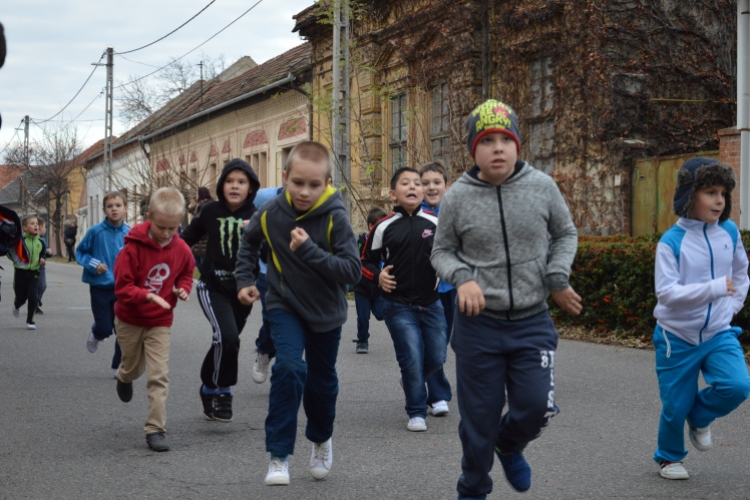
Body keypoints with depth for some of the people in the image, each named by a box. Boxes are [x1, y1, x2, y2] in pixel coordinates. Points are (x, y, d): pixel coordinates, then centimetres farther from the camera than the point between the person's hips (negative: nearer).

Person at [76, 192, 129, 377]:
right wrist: (93, 264, -15)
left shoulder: (129, 234, -5)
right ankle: (95, 335, 37)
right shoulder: (96, 232, -11)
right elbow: (80, 252, 0)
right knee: (105, 328, 0)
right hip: (100, 287, -2)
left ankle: (118, 365, 21)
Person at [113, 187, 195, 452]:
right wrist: (147, 295, -36)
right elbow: (122, 286, -20)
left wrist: (183, 289, -10)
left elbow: (186, 273, 11)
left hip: (160, 322, 1)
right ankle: (124, 378, 57)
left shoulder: (182, 250, -10)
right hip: (130, 319, -1)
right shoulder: (134, 247, -21)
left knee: (159, 375, -8)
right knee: (134, 366, 19)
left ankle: (155, 429, -4)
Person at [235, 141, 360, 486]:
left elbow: (352, 271, -27)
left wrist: (309, 250, -35)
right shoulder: (271, 213, -12)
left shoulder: (335, 218, -21)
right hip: (285, 307, 0)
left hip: (326, 313, 0)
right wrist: (245, 279, 5)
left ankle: (321, 439, 46)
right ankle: (279, 455, -14)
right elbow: (249, 241, 11)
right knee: (289, 367, -23)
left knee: (322, 381, 15)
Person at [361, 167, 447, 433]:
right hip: (399, 306, -3)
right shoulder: (383, 227, -3)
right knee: (412, 359, -6)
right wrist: (377, 276, -13)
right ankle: (416, 413, 11)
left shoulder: (435, 222, 1)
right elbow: (366, 261, 7)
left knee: (436, 358, 8)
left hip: (431, 303, 3)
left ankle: (411, 381, 40)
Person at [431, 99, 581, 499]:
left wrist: (557, 277, -5)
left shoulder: (542, 187, -4)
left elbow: (565, 234, 11)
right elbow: (442, 252, 5)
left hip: (533, 321, 1)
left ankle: (509, 446, 29)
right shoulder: (457, 197, -7)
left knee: (536, 406, -8)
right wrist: (462, 279, -15)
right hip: (478, 322, -1)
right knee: (479, 418, 6)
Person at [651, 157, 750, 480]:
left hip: (719, 334, 3)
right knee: (676, 406, 5)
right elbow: (665, 291, -24)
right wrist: (714, 288, -30)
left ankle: (699, 418, 14)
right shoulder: (671, 241, -16)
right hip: (678, 337, -3)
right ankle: (668, 457, 35)